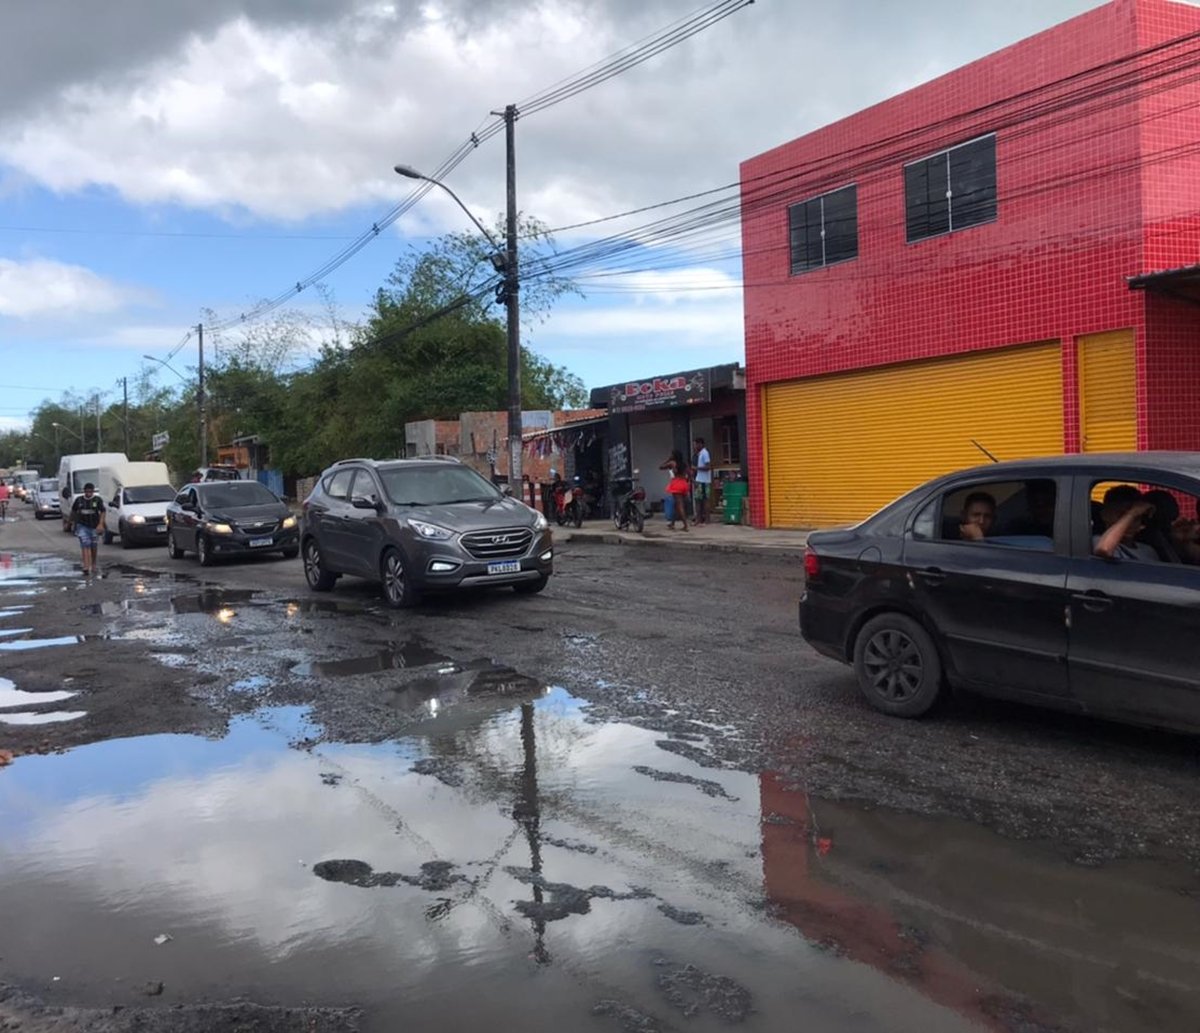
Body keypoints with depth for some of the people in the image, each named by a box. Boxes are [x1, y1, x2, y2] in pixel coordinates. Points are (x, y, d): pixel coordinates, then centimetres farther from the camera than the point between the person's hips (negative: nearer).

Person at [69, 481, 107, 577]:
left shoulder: (98, 500, -4)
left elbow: (102, 512, -7)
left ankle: (93, 564, 35)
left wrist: (100, 524, -17)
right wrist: (73, 523, 14)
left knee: (93, 546, 14)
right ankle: (86, 568, -21)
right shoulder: (79, 500, 0)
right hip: (82, 526, 0)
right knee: (85, 546, -12)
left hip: (94, 526, 0)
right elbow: (73, 512, 13)